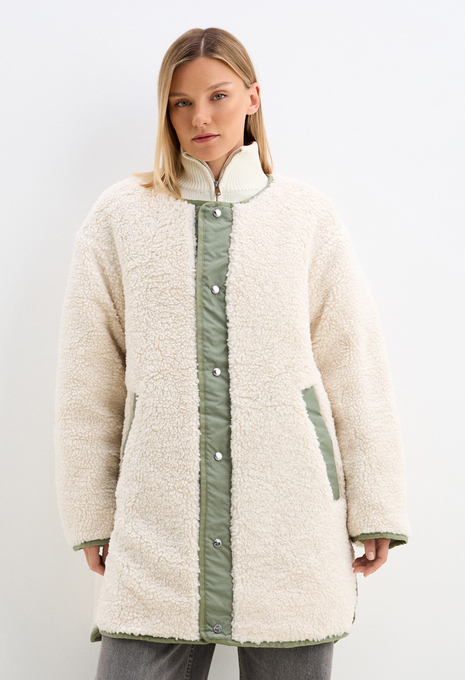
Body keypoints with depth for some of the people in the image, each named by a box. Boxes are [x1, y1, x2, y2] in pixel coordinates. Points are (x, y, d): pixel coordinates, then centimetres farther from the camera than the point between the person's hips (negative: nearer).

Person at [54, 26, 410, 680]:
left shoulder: (308, 216, 8)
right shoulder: (120, 216, 7)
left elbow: (353, 368, 7)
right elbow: (87, 384, 9)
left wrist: (375, 510, 4)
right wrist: (92, 515, 7)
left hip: (291, 524, 0)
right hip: (159, 522, 0)